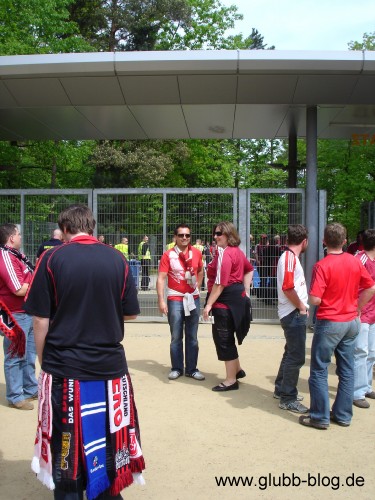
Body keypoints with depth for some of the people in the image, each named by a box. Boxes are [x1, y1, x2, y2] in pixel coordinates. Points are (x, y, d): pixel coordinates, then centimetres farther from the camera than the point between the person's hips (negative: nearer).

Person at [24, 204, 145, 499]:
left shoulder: (52, 259, -7)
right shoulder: (117, 259, -2)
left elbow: (41, 319, -7)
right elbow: (131, 313, 3)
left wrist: (43, 361, 6)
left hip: (63, 366, -1)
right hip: (110, 365, 2)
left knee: (66, 444, 13)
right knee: (107, 442, 17)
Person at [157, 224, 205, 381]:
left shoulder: (196, 253, 2)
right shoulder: (168, 255, -9)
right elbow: (161, 278, -12)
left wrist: (197, 287, 9)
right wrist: (161, 300, -18)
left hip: (193, 298, 3)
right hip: (175, 299, -3)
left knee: (192, 337, 9)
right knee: (176, 337, 4)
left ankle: (192, 369, 18)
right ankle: (176, 368, 16)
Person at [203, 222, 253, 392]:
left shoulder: (224, 253, -18)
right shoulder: (237, 251, 13)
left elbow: (220, 283, -22)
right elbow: (249, 269, 26)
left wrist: (209, 304, -19)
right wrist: (246, 290, 21)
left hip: (226, 299, -10)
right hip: (238, 296, 10)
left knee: (223, 338, 0)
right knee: (227, 337, 21)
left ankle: (231, 380, 10)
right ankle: (237, 369, 33)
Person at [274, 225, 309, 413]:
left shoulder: (290, 257, 14)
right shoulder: (290, 257, -17)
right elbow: (288, 287, -25)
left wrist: (302, 306, 10)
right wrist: (301, 307, -14)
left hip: (294, 314, 10)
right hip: (294, 314, -10)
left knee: (291, 353, 20)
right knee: (296, 357, -3)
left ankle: (281, 389, 33)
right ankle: (287, 399, 6)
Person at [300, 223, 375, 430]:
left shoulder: (322, 265, -17)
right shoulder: (355, 262, 0)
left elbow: (315, 299, -23)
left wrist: (309, 298, 0)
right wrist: (355, 308, 13)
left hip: (329, 323, -6)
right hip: (351, 323, 6)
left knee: (319, 370, 6)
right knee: (347, 370, 13)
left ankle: (320, 417, 11)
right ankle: (343, 415, 23)